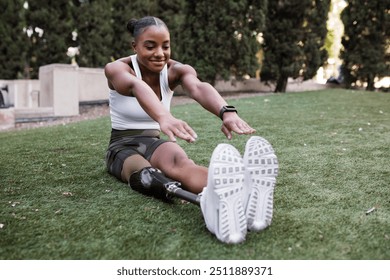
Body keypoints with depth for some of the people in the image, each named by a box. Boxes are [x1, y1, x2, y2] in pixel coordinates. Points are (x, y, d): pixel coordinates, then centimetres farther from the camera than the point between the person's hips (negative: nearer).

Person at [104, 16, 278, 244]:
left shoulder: (176, 70, -8)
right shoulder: (116, 69, -16)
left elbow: (198, 87, -34)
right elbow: (137, 87, -42)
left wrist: (227, 112, -58)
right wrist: (164, 117, -66)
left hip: (155, 141, 2)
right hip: (122, 146, -2)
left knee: (179, 162, -36)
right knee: (145, 175, -40)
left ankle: (238, 200, -69)